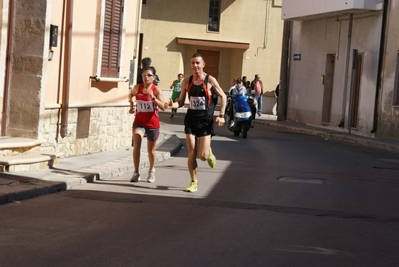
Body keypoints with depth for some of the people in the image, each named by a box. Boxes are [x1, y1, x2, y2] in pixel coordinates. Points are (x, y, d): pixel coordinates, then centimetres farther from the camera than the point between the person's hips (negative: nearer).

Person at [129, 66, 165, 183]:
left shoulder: (156, 90, -11)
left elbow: (163, 107, -21)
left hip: (152, 123, -1)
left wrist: (153, 97, -31)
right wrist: (131, 105, 6)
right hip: (139, 122, 1)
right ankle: (136, 172, -18)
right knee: (137, 143, -24)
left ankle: (151, 170, 41)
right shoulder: (137, 87, -3)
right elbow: (131, 95, 21)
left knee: (151, 149, 14)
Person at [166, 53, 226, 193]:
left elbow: (223, 96, 3)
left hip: (205, 121, -3)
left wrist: (221, 115, -5)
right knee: (191, 153, -1)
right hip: (191, 119, 3)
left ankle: (209, 152, 30)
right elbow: (181, 101, 10)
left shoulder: (210, 80, -6)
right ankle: (193, 182, 11)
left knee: (203, 156, -7)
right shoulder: (187, 81, 3)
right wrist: (173, 104, -13)